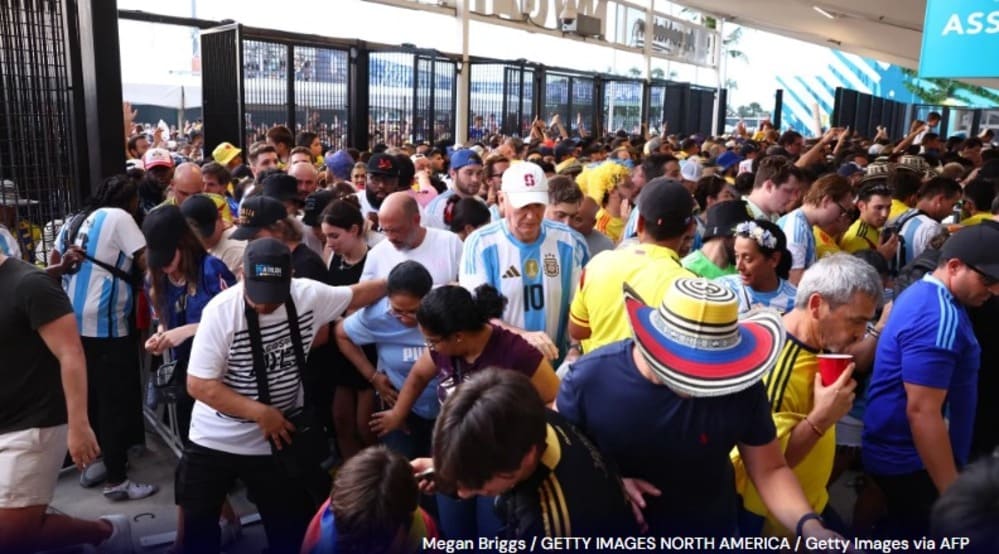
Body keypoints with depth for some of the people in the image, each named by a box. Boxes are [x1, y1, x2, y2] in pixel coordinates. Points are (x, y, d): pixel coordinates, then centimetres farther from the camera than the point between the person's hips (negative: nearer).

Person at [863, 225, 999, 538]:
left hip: (898, 451, 10)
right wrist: (953, 495, -24)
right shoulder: (940, 317, -25)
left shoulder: (922, 293, 7)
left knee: (907, 536, 22)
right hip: (909, 461, -10)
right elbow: (921, 411, -28)